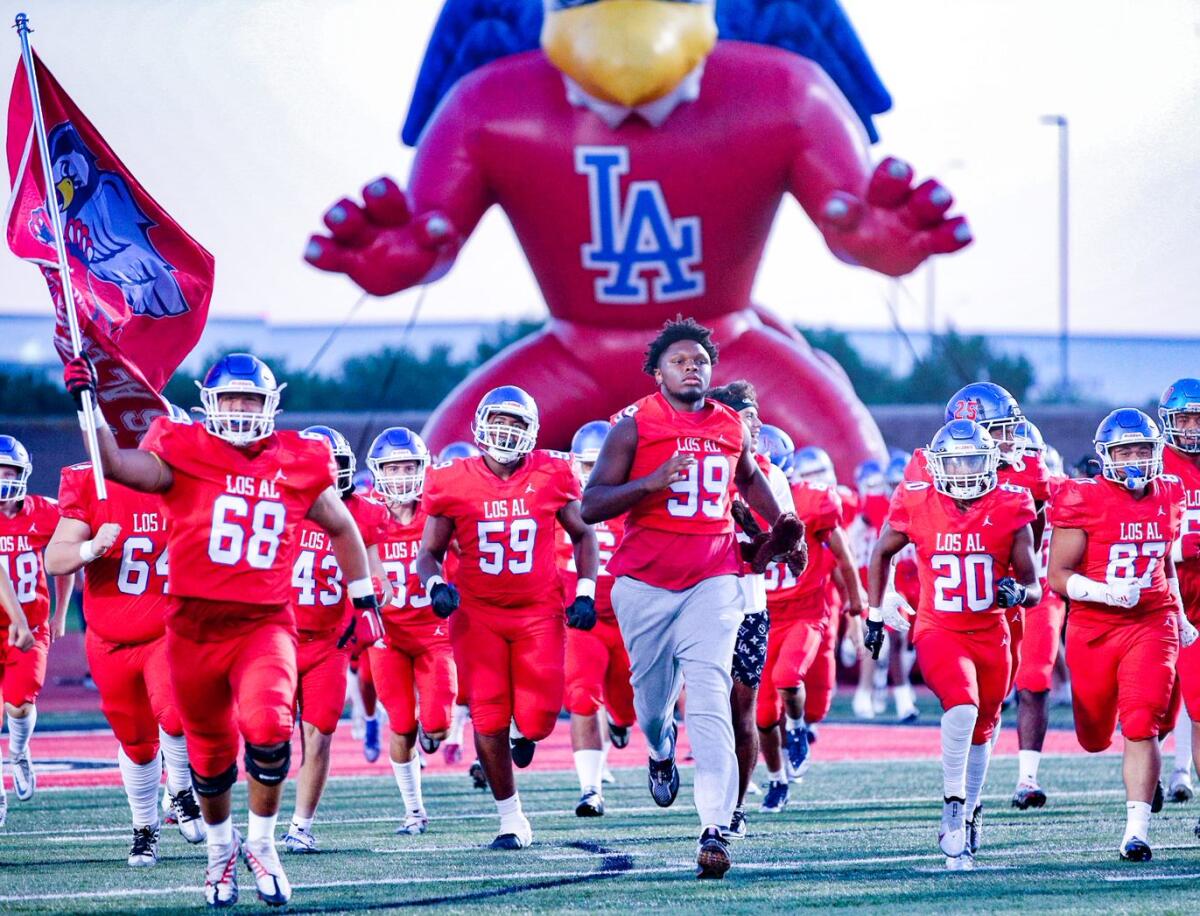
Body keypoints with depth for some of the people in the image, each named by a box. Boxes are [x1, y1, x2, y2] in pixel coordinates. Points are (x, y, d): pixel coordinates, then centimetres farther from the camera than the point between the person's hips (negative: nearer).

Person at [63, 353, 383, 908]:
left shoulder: (299, 464, 4)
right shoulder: (183, 452, -3)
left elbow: (342, 529, 19)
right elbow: (116, 466, -19)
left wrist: (365, 600, 20)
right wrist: (88, 404, -27)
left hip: (264, 623, 0)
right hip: (194, 626, 0)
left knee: (268, 729, -25)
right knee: (210, 754, 13)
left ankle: (261, 842, -3)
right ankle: (221, 848, 39)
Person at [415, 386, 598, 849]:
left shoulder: (550, 476, -3)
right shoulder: (453, 482, -4)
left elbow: (583, 535, 12)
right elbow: (429, 553, 5)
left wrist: (585, 593, 1)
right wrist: (435, 585, -17)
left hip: (539, 611, 0)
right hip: (478, 613, 0)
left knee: (537, 718, -10)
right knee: (489, 723, -4)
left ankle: (524, 731, 31)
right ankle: (511, 820, 12)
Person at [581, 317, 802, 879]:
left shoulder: (731, 428, 10)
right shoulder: (635, 425, -4)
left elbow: (748, 478, 33)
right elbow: (591, 506, -9)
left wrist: (780, 528, 27)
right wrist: (653, 482, -21)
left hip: (714, 579, 1)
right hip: (646, 580, -1)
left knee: (709, 696, -14)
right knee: (654, 691, 11)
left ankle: (715, 831, -22)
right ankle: (661, 752, 50)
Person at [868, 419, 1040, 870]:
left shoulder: (1010, 507, -6)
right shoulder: (916, 504, -7)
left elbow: (1033, 588, -1)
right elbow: (882, 554, 13)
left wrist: (1018, 593, -24)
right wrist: (875, 614, 12)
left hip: (990, 634, 3)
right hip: (938, 630, -3)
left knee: (981, 730, 15)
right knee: (963, 705, -28)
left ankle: (968, 813, 36)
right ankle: (953, 804, -18)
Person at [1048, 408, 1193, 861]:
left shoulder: (1167, 495, 4)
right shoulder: (1084, 501, -11)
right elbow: (1058, 576, -12)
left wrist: (1178, 616, 22)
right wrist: (1107, 593, -26)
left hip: (1151, 624, 1)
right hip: (1093, 628, -1)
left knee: (1141, 726, -15)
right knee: (1095, 737, 13)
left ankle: (1137, 831, -13)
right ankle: (1145, 771, 50)